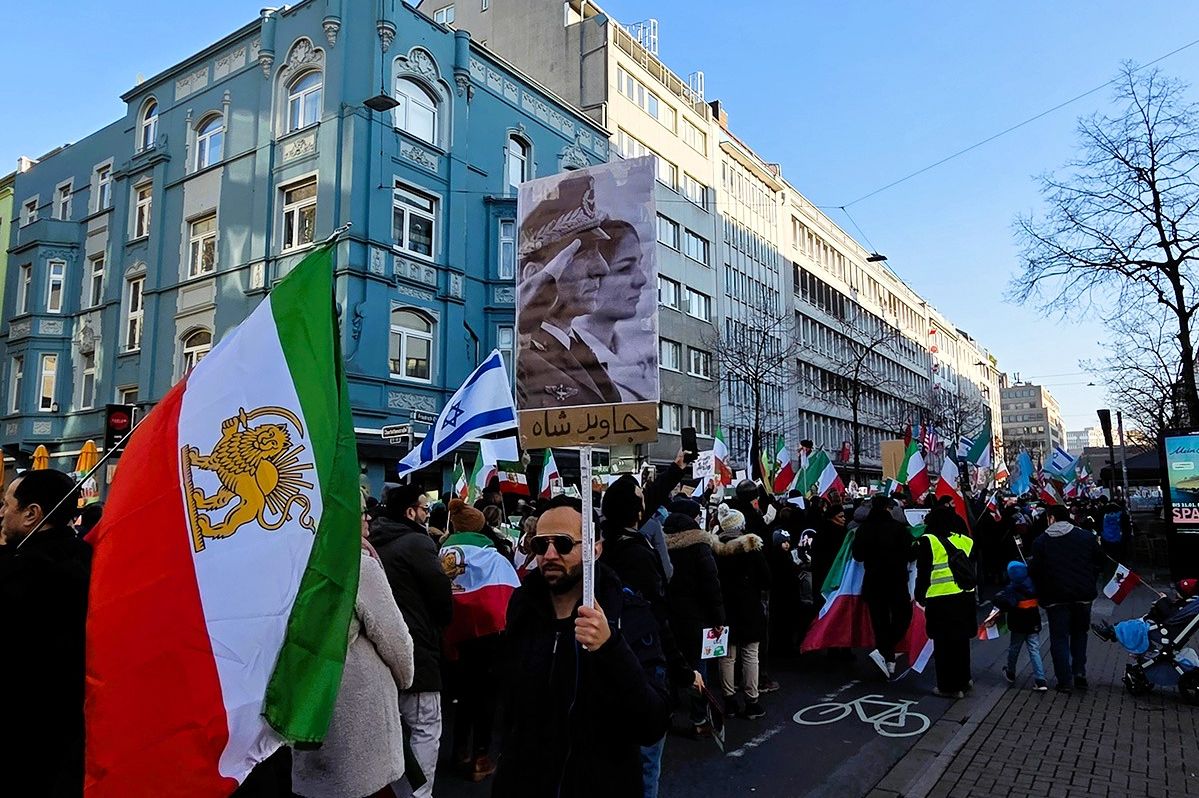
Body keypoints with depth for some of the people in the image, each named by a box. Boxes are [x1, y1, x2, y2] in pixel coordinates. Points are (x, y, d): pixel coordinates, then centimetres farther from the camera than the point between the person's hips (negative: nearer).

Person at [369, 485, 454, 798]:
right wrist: (441, 622, 7)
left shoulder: (375, 543, 10)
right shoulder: (418, 542, -14)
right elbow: (442, 595, -13)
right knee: (426, 728, 1)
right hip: (415, 648, -8)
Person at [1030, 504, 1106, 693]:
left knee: (1059, 638, 5)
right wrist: (1089, 583, 18)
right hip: (1083, 594, 3)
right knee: (1079, 634, 19)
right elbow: (1100, 561, 7)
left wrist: (1042, 592, 6)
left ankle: (1065, 681, 5)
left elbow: (1036, 571, -7)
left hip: (1056, 597, -3)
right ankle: (1079, 674, 14)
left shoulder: (1040, 541, -5)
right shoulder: (1086, 536, 3)